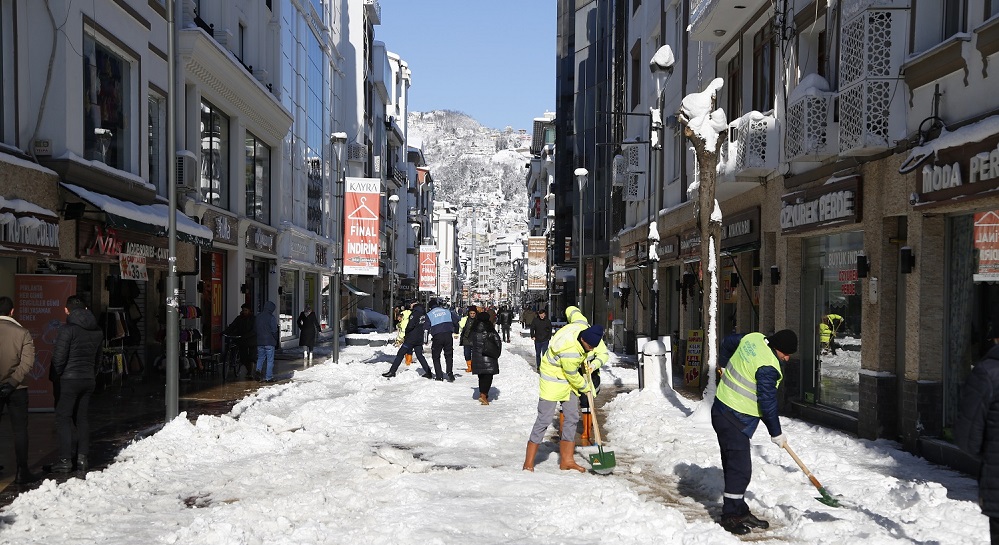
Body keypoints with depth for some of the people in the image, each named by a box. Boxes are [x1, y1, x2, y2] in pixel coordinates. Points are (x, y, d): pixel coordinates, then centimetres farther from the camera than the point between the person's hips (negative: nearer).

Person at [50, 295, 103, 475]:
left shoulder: (68, 329, -13)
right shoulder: (97, 331, 7)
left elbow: (58, 357, -15)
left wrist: (59, 373, 1)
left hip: (70, 379, -6)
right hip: (89, 378, 6)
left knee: (63, 418, 1)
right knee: (83, 418, 13)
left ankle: (65, 460, -2)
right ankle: (82, 458, 12)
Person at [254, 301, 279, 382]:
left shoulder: (257, 317, 8)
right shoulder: (272, 317, -11)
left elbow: (254, 329, 12)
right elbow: (274, 330, -12)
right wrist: (277, 339, 2)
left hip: (259, 342, 5)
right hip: (269, 342, -5)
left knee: (260, 358, 17)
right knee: (270, 360, 2)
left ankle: (258, 370, -8)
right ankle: (269, 377, 1)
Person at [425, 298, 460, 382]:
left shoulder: (429, 314, 4)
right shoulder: (447, 311, 11)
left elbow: (426, 327, -2)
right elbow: (456, 319, 10)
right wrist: (455, 330, 25)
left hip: (437, 337, -2)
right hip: (448, 335, 2)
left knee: (436, 356, 13)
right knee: (449, 355, 15)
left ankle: (439, 376, 7)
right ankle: (450, 374, 2)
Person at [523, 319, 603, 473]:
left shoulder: (584, 329, -16)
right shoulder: (570, 352, -37)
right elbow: (573, 377, -21)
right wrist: (585, 387, 0)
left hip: (568, 380, 9)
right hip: (553, 379, -9)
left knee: (572, 417, 8)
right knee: (544, 418, -9)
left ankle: (567, 460, 17)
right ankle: (529, 463, -4)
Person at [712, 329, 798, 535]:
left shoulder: (753, 338, 2)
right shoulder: (768, 367, -24)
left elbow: (728, 341, 22)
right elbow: (767, 403, -18)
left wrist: (725, 366, 40)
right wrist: (776, 434, -5)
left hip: (723, 409, 10)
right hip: (735, 421, -10)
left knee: (735, 466, 14)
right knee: (740, 469, -5)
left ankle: (740, 512, 22)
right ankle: (730, 516, 3)